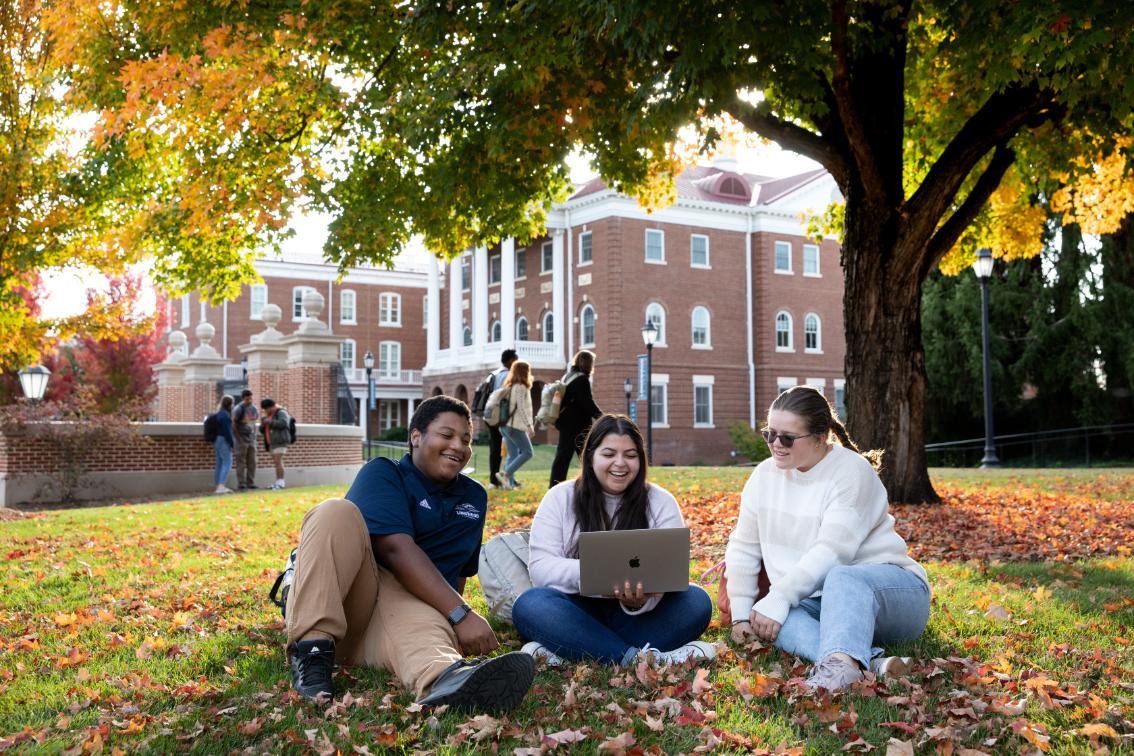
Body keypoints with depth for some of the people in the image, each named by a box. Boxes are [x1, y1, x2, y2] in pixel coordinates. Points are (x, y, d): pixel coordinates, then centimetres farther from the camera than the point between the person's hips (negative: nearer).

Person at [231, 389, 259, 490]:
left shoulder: (253, 407, 7)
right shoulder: (238, 409, -11)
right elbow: (233, 424, -10)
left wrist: (254, 434, 12)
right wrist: (239, 438, -11)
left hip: (251, 439, 6)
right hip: (241, 440, -6)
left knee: (252, 462, 6)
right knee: (241, 463, -4)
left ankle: (250, 483, 11)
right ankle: (241, 484, -2)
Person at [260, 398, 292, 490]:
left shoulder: (281, 413, -8)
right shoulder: (269, 416, 19)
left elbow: (283, 423, -25)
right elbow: (263, 429, 20)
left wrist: (270, 422, -21)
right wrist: (262, 425, -2)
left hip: (280, 441, -9)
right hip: (273, 442, 9)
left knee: (277, 461, -17)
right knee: (277, 462, 7)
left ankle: (280, 482, -18)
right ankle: (279, 482, 8)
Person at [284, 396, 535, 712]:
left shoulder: (474, 497, 19)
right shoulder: (382, 473, -1)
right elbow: (396, 548, -18)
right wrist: (461, 614, -28)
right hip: (334, 598, -2)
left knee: (428, 624, -38)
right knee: (337, 511, -29)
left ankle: (445, 677, -78)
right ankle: (313, 650, -34)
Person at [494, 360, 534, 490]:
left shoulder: (509, 386, 15)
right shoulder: (520, 387, -11)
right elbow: (521, 408, -18)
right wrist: (529, 425, -19)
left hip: (506, 425, 9)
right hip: (516, 426, -9)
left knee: (513, 455, 9)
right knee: (527, 452, -5)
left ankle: (510, 482, 5)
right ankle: (505, 474, -12)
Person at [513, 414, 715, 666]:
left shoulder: (661, 502, 4)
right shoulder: (560, 498, 3)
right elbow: (541, 565, -7)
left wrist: (641, 599, -31)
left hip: (639, 615, 1)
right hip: (580, 612, -1)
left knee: (696, 601, -25)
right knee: (529, 604, -29)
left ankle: (567, 651, -32)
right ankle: (637, 657, -35)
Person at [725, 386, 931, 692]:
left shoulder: (851, 471, -12)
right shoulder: (766, 475, 7)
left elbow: (832, 551, -22)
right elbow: (743, 549, 10)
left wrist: (778, 598, -26)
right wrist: (741, 614, 3)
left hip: (890, 589, -5)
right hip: (816, 600, 5)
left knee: (841, 578, -40)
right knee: (764, 618, -28)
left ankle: (841, 663, -66)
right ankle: (871, 663, -47)